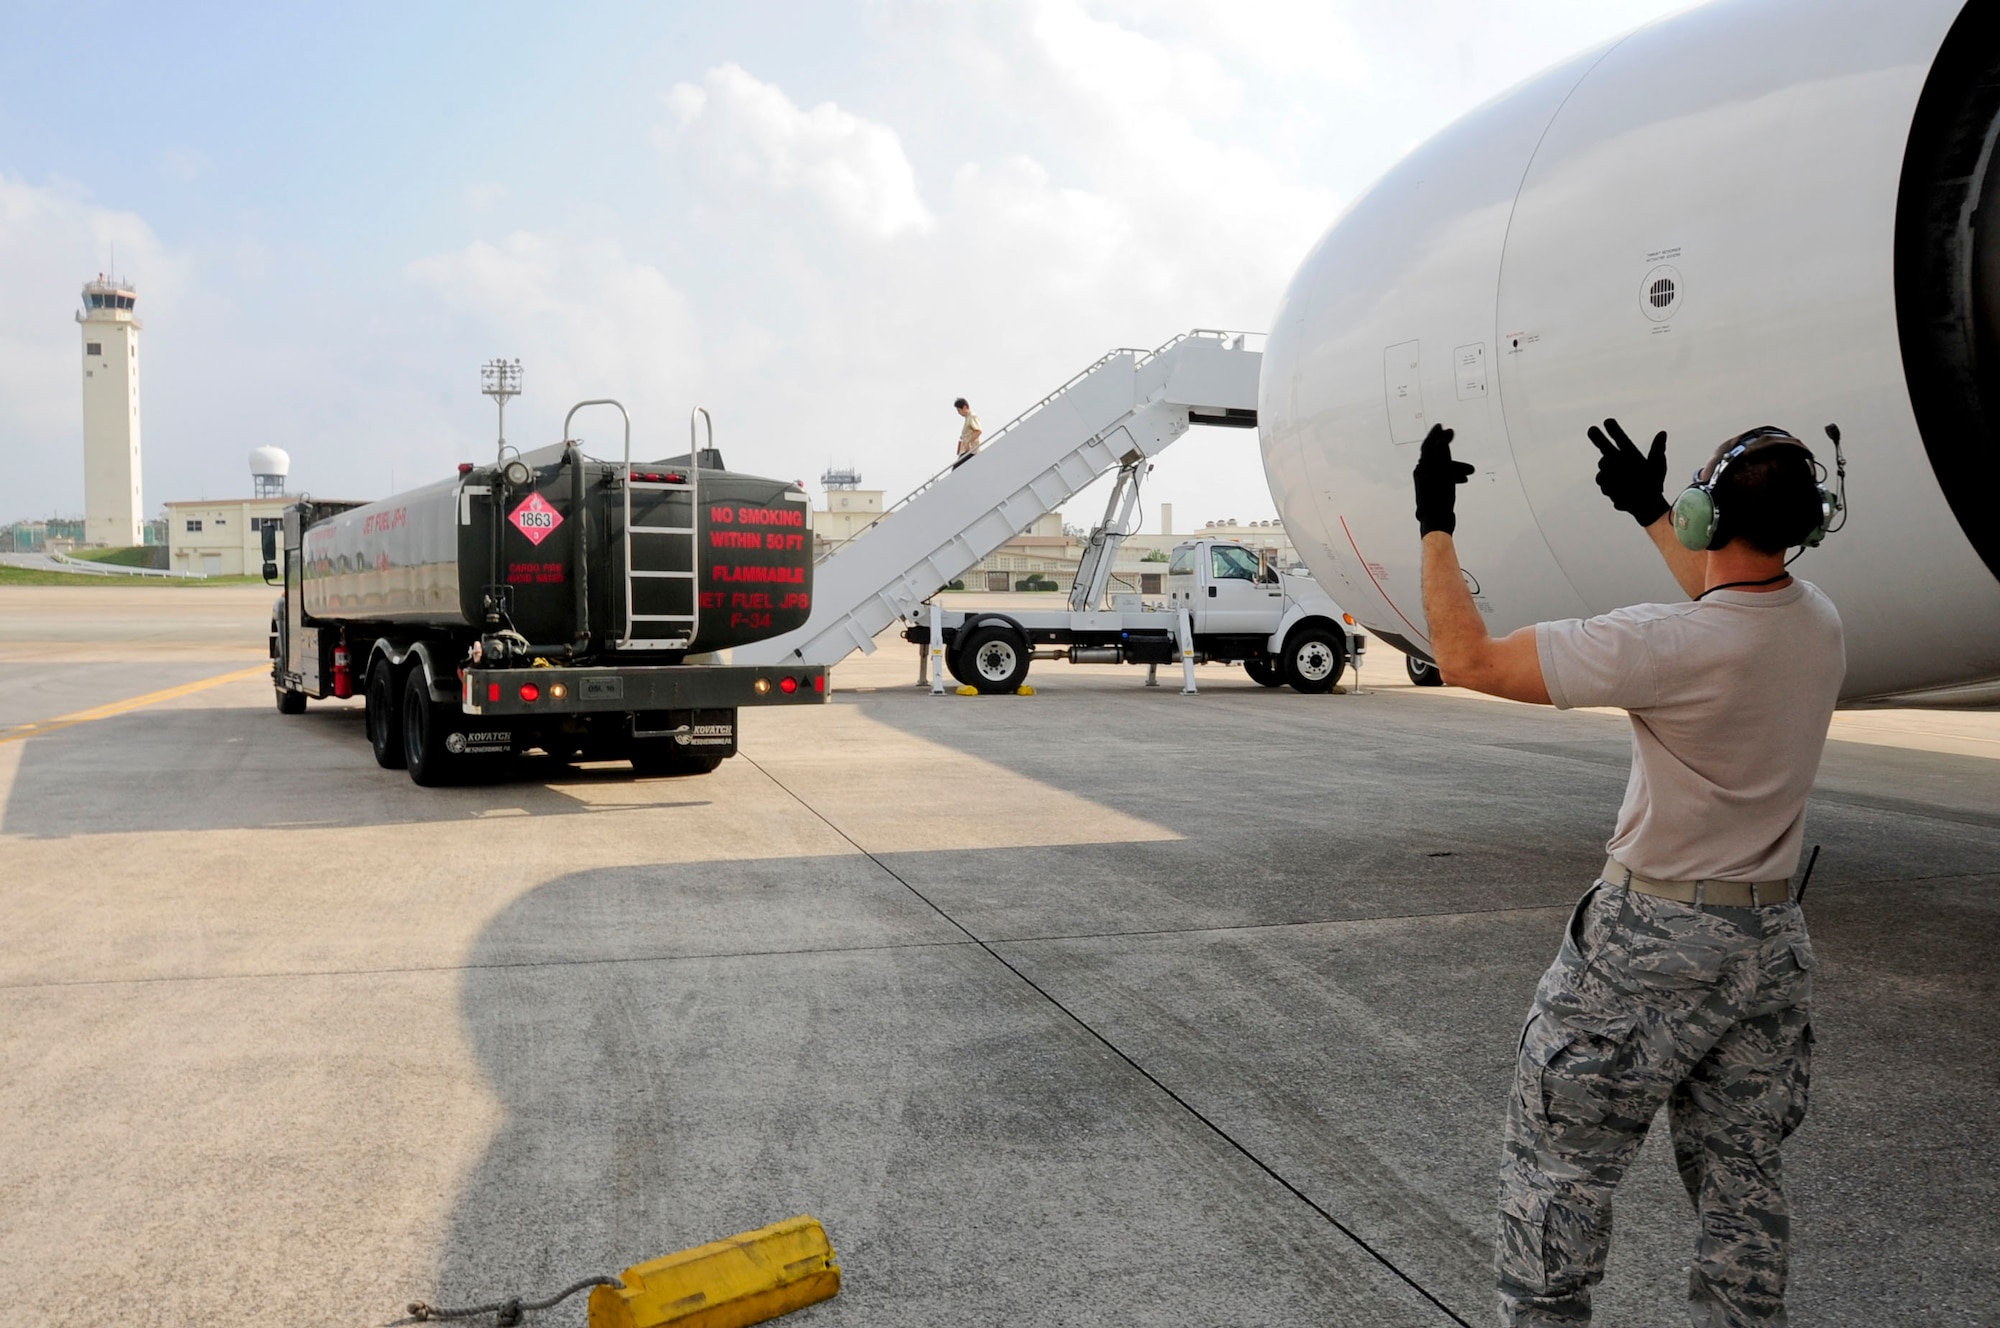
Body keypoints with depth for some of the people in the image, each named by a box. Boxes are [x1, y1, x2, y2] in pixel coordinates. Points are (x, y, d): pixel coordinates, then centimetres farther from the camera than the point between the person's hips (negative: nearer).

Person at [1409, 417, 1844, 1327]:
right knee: (1742, 1175, 18)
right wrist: (1650, 514, 30)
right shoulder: (1820, 625, -2)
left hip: (1650, 948, -7)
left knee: (1557, 1164, 9)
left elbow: (1470, 660, -21)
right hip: (1773, 941, 7)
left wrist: (1435, 528, -9)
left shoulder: (1662, 644, -26)